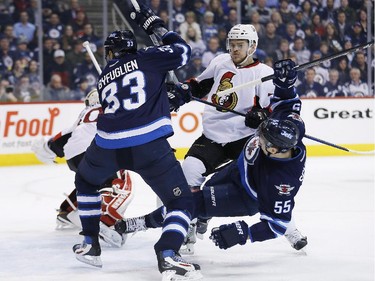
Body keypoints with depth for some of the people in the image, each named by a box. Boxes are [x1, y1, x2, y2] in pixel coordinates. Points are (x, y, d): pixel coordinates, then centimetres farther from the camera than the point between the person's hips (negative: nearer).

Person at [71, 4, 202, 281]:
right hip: (149, 143, -3)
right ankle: (168, 255, -21)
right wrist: (156, 26, 26)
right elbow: (181, 51, 15)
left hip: (109, 144, 4)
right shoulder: (145, 58, 12)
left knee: (86, 181, 35)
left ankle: (90, 244, 32)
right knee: (181, 201, 4)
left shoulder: (104, 77, 25)